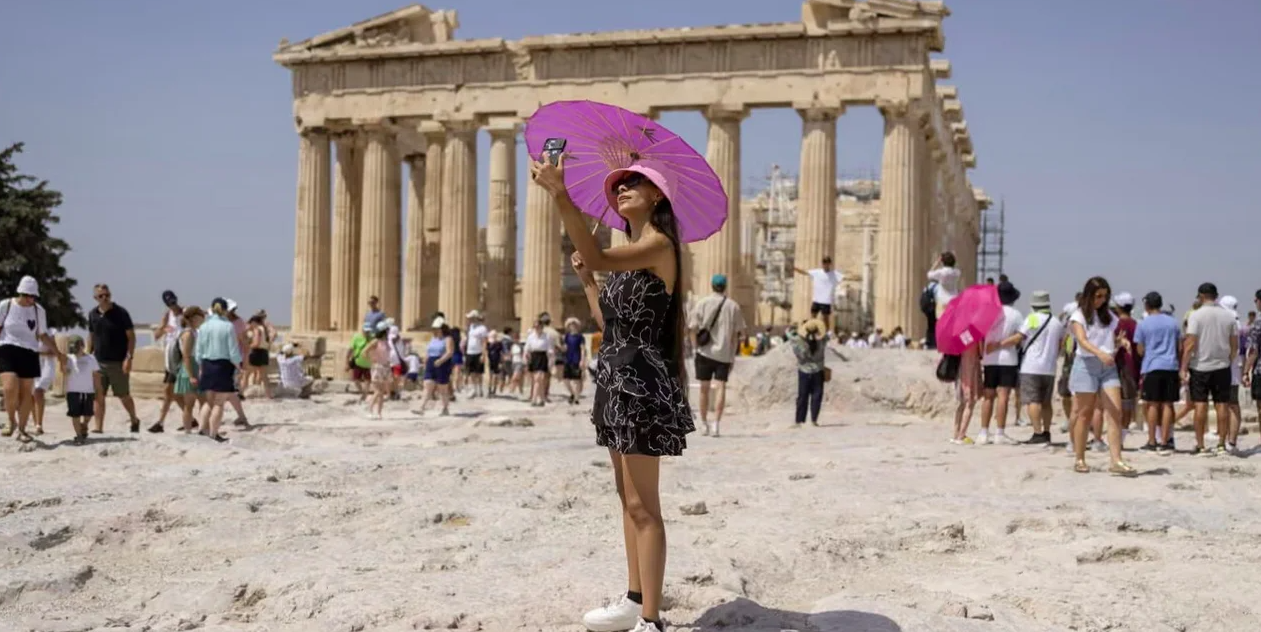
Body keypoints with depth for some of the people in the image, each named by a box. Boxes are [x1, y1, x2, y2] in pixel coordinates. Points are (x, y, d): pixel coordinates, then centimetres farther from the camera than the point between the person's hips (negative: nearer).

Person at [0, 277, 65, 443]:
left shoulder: (39, 310, 8)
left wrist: (58, 353, 12)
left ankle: (22, 429, 13)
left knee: (26, 393, 1)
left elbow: (43, 335, 16)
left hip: (29, 354, 3)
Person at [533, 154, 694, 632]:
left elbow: (598, 258, -31)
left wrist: (560, 194, -36)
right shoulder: (631, 252, 18)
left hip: (641, 377, -10)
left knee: (643, 504, -9)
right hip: (619, 376, 10)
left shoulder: (658, 244, -12)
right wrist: (586, 282, 14)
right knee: (629, 498, 16)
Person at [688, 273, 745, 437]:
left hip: (705, 352, 0)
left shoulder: (702, 303, 1)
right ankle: (716, 423, -14)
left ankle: (704, 425, 19)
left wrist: (696, 347, 2)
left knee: (704, 388, 10)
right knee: (720, 387, -2)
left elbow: (692, 328, -4)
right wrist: (732, 354, 9)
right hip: (725, 354, 0)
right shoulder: (733, 306, 3)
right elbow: (737, 332, 3)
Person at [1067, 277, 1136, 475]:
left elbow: (1113, 338, 18)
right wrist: (1099, 353, -35)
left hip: (1108, 366, 4)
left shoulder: (1108, 316, 14)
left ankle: (1117, 461, -11)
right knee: (1085, 414, 2)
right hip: (1087, 364, -4)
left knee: (1115, 412, -8)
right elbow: (1082, 341, -17)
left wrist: (1121, 341, -6)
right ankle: (1079, 460, 12)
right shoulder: (1079, 315, -3)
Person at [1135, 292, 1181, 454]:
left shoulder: (1143, 324, -1)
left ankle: (1152, 442, 6)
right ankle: (1164, 441, 1)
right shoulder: (1173, 322, 9)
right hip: (1171, 366, 2)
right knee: (1167, 404, 3)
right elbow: (1180, 347, 11)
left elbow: (1140, 351, 2)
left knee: (1153, 404, 3)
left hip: (1151, 367, -2)